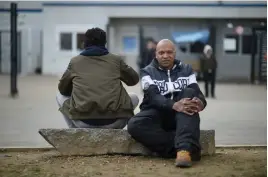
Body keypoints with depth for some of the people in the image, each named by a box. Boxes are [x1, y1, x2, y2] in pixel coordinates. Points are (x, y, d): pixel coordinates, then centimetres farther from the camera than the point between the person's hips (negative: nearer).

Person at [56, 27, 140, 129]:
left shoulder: (75, 61, 15)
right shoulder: (115, 60, 14)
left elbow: (62, 89, 28)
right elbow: (134, 79, 30)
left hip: (82, 121, 0)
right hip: (113, 121, 0)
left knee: (60, 96, 31)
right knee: (134, 98, 31)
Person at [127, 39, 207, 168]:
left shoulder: (186, 70, 11)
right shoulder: (148, 72, 3)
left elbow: (197, 93, -4)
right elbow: (153, 97, -15)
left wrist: (200, 102, -31)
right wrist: (174, 105, -36)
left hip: (181, 116, 1)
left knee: (190, 92, -29)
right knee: (134, 125, -32)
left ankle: (184, 148, -45)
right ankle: (189, 147, -35)